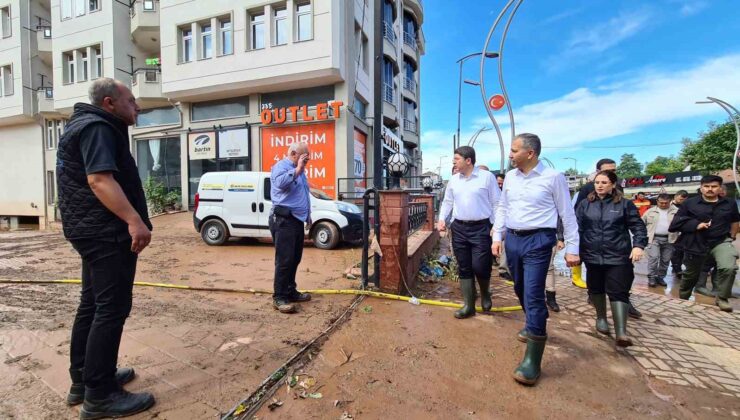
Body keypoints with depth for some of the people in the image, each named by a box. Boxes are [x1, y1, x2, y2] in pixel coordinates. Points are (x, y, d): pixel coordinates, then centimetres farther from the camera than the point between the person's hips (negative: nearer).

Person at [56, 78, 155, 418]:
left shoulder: (85, 124, 22)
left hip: (92, 229, 11)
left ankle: (82, 380, 27)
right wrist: (134, 220, -35)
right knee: (112, 308, -6)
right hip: (106, 232, -11)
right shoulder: (97, 127, -12)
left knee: (92, 304, 16)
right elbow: (99, 179, -27)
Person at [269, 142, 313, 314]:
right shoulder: (281, 166, -7)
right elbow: (281, 183, -30)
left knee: (295, 259, 12)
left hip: (297, 220, 9)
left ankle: (290, 291, 23)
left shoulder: (298, 170, 21)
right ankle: (279, 297, -2)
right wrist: (297, 169, -21)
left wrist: (307, 215, 26)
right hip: (284, 220, -9)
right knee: (284, 260, -8)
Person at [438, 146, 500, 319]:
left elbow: (496, 203, -3)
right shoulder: (453, 180, 9)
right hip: (459, 228, 5)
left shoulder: (487, 177, -5)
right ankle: (469, 305, 20)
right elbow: (447, 201, 16)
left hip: (481, 228, -4)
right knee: (464, 268, 8)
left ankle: (485, 294, 28)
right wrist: (442, 219, 2)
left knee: (480, 266, -6)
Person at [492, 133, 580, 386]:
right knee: (520, 290, 17)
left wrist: (572, 249, -3)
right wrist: (497, 236, 9)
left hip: (538, 241, -5)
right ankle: (534, 325, 45)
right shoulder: (510, 177, 7)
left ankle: (532, 361, 1)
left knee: (533, 294, -8)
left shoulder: (553, 177, -8)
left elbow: (567, 214, -4)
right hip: (513, 239, 6)